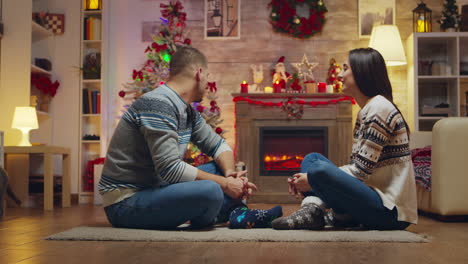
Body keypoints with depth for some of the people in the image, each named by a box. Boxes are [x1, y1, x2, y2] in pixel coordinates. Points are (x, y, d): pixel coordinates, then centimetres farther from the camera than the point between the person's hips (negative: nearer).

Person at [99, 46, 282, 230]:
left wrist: (230, 172, -6)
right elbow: (170, 169, -26)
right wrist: (224, 184, -18)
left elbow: (217, 145, 16)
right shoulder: (158, 105, -21)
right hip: (125, 202, -10)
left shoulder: (188, 111, 10)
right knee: (210, 191, -29)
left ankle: (238, 214, -8)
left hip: (155, 188, 10)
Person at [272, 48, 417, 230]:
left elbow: (361, 171, -18)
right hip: (373, 195, 10)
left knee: (319, 169, -30)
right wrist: (304, 181, 3)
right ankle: (312, 208, -14)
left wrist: (312, 180, -11)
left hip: (391, 210, -10)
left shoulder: (379, 108, -14)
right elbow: (357, 168, 13)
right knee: (312, 159, 9)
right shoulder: (365, 111, 15)